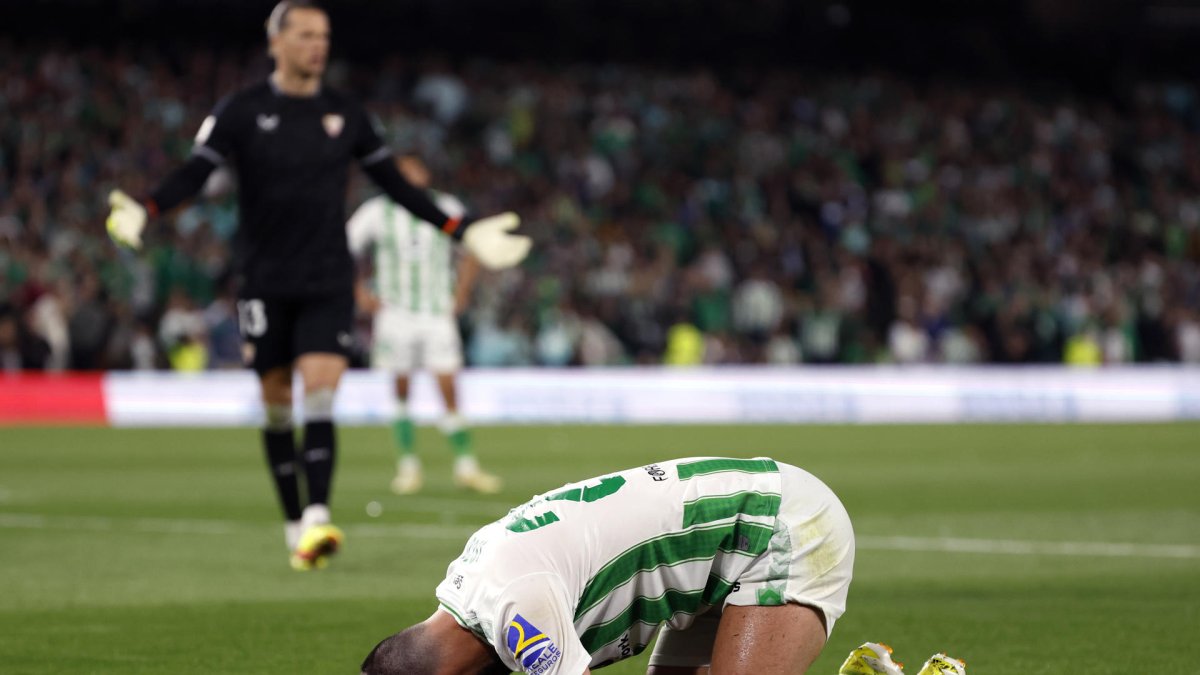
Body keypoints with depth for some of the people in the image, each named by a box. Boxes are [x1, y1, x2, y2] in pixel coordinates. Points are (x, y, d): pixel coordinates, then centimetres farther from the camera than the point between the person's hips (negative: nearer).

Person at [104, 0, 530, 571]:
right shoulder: (241, 112, -1)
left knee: (321, 393, -15)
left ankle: (317, 520, -23)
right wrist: (144, 209, -27)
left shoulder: (346, 115, 7)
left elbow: (395, 185, 14)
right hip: (264, 281, -1)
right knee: (276, 402, 3)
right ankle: (294, 526, 13)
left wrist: (460, 231, 11)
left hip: (328, 281, 1)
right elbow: (195, 174, -8)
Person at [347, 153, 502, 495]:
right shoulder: (377, 212, -2)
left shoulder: (448, 208, 2)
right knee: (401, 388, 1)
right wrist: (361, 293, -1)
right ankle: (408, 464, 10)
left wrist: (461, 292, 6)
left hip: (438, 313, 0)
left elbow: (471, 249, 16)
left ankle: (465, 464, -3)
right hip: (396, 313, 0)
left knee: (448, 387, -6)